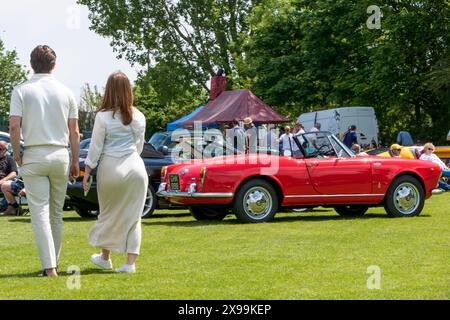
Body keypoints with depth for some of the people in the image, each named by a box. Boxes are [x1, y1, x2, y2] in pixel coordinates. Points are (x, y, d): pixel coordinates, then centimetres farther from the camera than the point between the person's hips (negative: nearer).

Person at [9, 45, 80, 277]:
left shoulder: (22, 91, -3)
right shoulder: (65, 92, 4)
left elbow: (14, 126, -12)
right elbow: (74, 132, 4)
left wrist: (16, 154, 1)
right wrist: (75, 161, 12)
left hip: (34, 156, -3)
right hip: (60, 155, 3)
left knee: (40, 213, -4)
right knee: (56, 213, 14)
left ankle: (49, 267, -11)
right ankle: (54, 260, 22)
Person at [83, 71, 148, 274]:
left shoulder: (103, 116, -7)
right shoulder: (138, 117, 3)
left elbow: (95, 148, -5)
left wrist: (87, 173, 1)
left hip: (111, 168, -2)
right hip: (135, 167, 2)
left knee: (109, 214, 14)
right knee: (132, 216, 4)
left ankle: (105, 257, 27)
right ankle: (130, 262, 1)